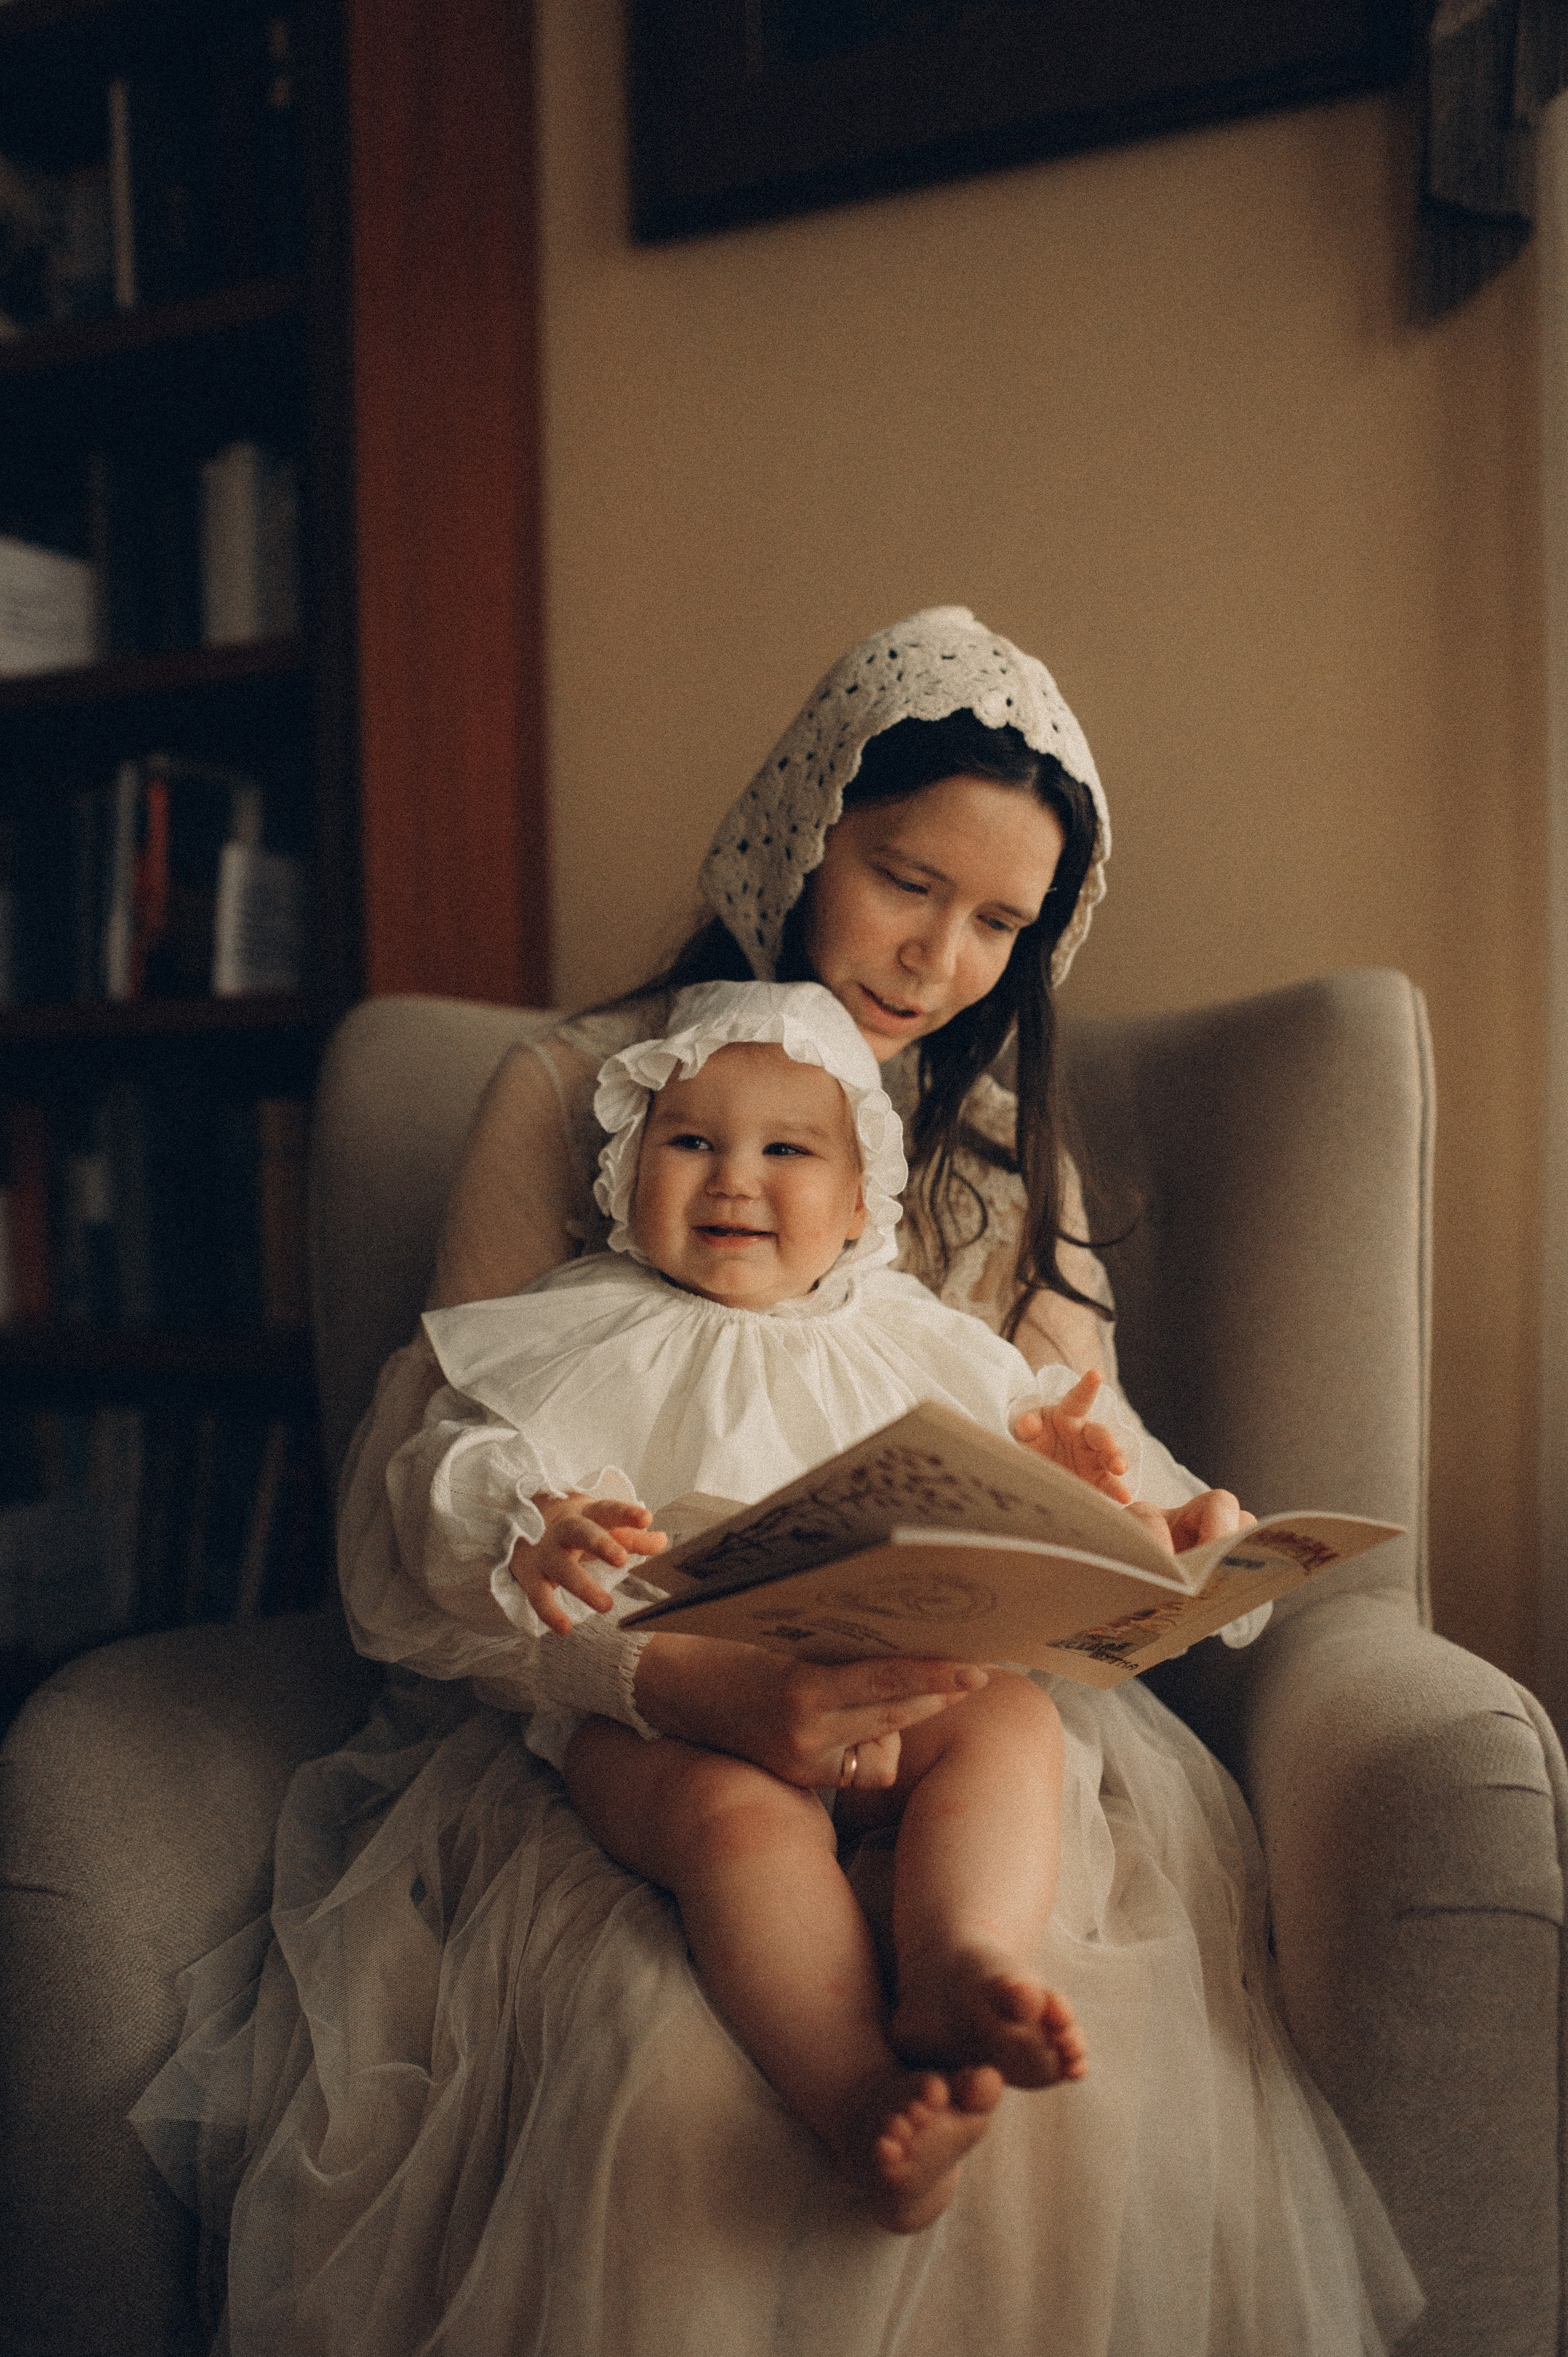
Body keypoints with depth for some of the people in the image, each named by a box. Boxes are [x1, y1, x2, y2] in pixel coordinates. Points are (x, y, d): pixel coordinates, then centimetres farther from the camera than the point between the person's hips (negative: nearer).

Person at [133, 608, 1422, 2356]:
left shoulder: (1004, 1129, 17)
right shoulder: (573, 1093, 1)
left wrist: (1162, 1528, -16)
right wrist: (684, 1685, -29)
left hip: (950, 1706, 3)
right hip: (604, 1720, -2)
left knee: (1073, 2039, -31)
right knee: (682, 2070, -34)